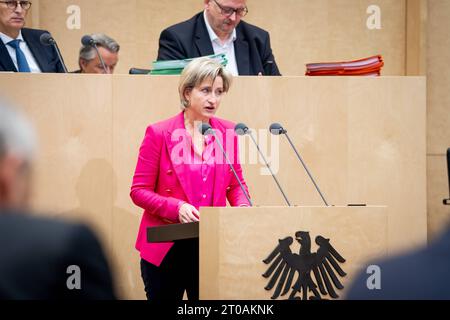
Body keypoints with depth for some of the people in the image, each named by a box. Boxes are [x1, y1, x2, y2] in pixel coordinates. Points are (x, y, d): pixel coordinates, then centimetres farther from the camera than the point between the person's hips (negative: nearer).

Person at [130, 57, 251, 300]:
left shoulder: (228, 133, 7)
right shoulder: (159, 134, -5)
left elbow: (236, 184, 15)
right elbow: (139, 191, -4)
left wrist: (243, 207, -6)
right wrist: (176, 208, -20)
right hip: (165, 249, -3)